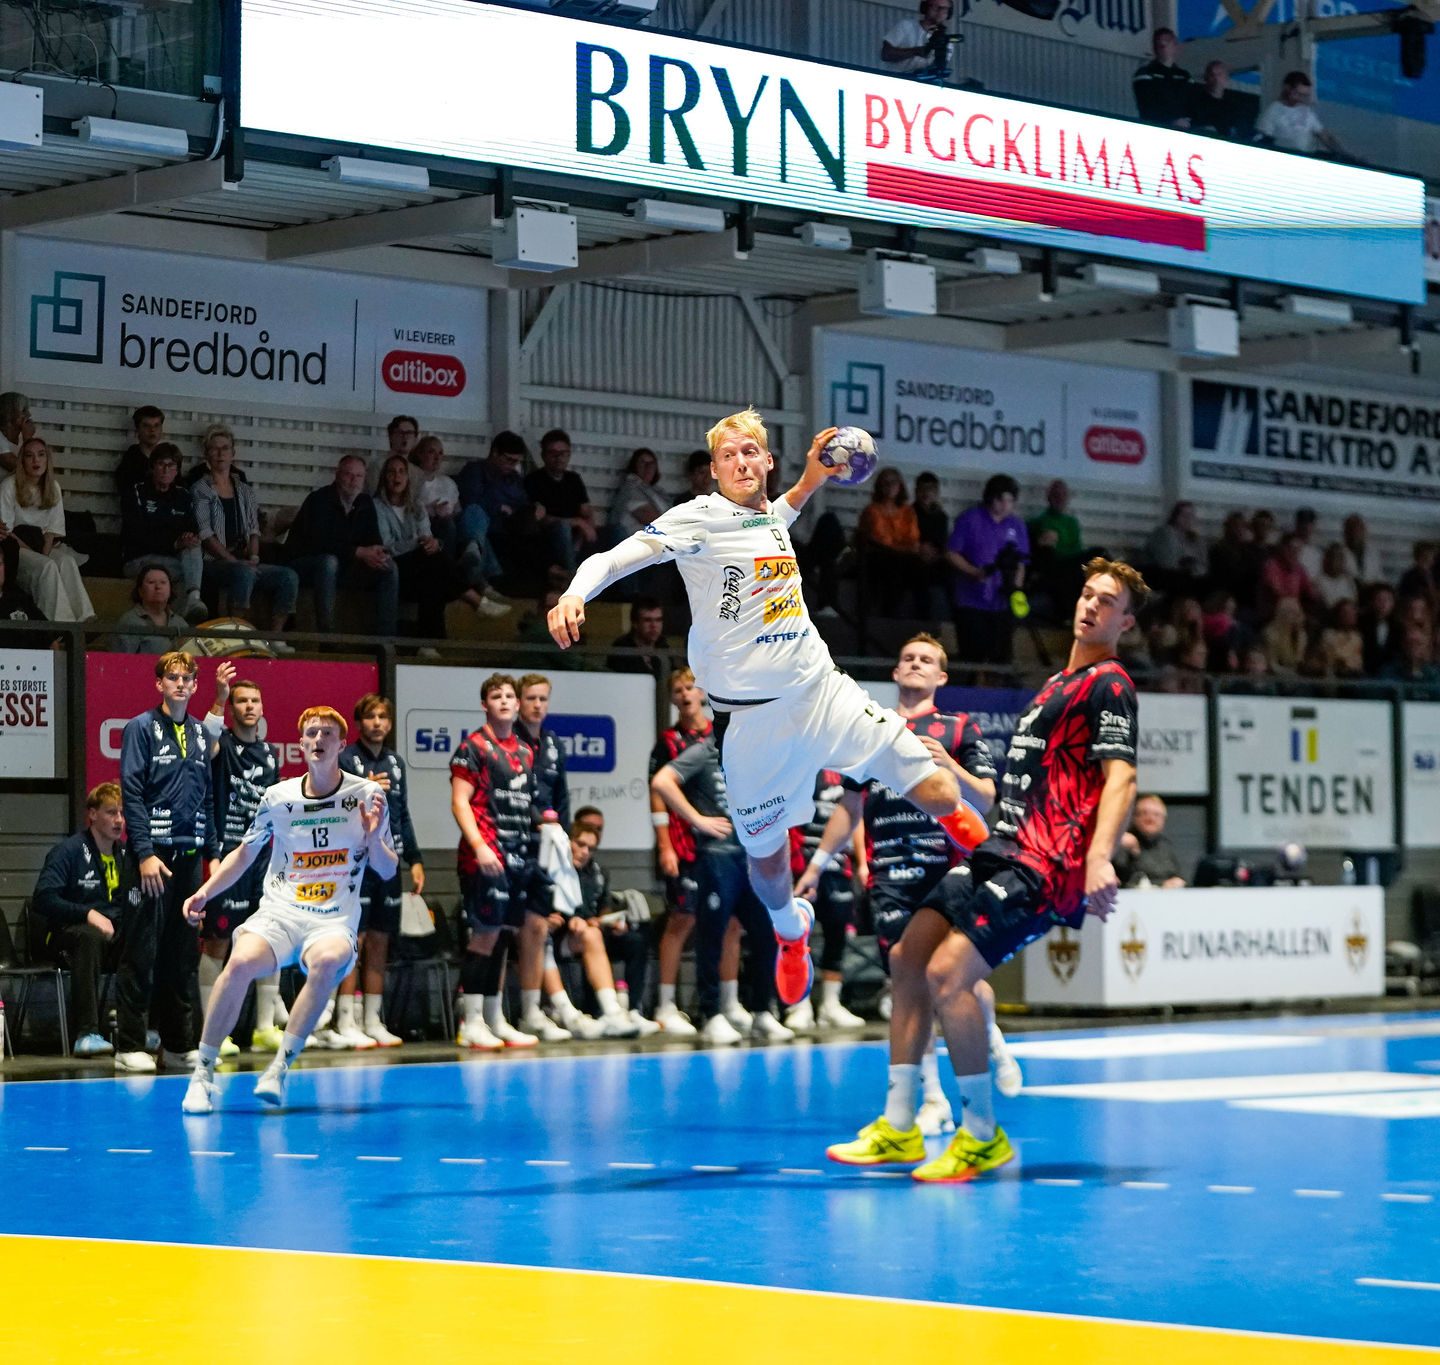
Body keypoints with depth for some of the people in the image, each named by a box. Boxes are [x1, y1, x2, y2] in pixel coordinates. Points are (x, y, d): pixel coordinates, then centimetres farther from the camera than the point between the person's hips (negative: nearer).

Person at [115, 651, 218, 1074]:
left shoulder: (200, 733, 15)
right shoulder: (142, 728, -2)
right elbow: (131, 793, -9)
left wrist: (213, 850, 11)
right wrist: (144, 852, -16)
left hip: (191, 855, 6)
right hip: (155, 853, -6)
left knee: (184, 952, 8)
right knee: (142, 951, -5)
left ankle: (179, 1043, 14)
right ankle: (129, 1046, -2)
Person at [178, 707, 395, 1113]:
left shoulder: (367, 795, 3)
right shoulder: (277, 797, 6)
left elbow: (388, 872, 8)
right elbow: (243, 854, 19)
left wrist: (373, 836, -11)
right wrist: (204, 892, 7)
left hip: (334, 922, -1)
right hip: (278, 912, 1)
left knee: (327, 961, -37)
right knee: (241, 962, -31)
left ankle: (279, 1069, -29)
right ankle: (202, 1073, -20)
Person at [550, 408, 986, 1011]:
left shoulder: (772, 515, 10)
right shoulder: (698, 518, -8)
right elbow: (612, 559, -16)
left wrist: (811, 478, 21)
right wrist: (574, 594, -36)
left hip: (822, 688, 4)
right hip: (749, 717, -4)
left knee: (937, 792, -5)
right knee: (766, 856, 6)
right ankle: (790, 929, 40)